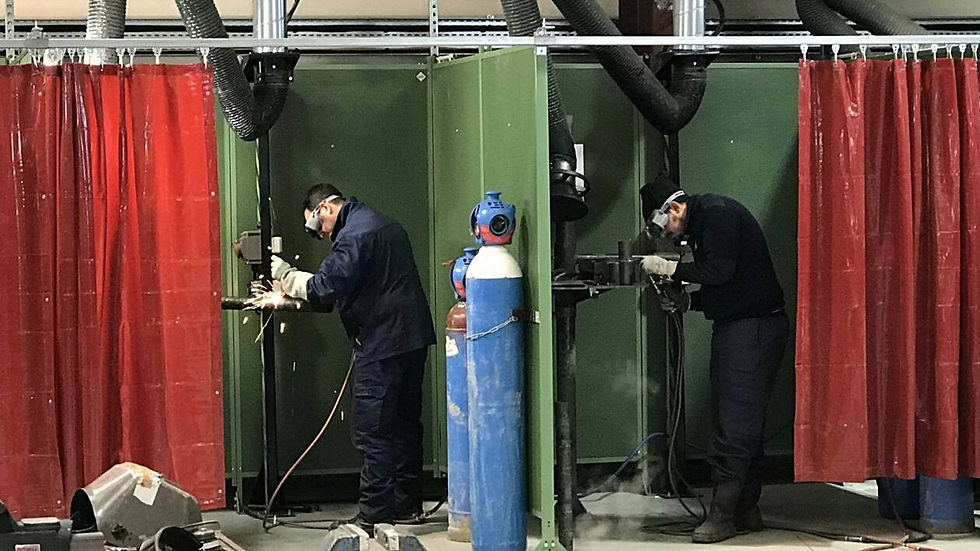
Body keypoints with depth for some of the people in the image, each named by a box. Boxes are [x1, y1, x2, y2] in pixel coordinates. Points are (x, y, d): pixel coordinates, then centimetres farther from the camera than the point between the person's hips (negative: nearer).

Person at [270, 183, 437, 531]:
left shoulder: (354, 235, -13)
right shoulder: (386, 225, 19)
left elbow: (324, 289, -20)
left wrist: (287, 276, -3)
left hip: (382, 346, -10)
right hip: (413, 339, 10)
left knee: (372, 431, -6)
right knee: (404, 424, 15)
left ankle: (373, 515, -4)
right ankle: (407, 505, 22)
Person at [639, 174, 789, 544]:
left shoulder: (716, 212, -12)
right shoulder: (701, 222, 19)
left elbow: (721, 270, -21)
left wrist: (670, 268, -12)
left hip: (754, 327, -11)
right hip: (734, 327, 11)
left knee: (735, 424, -9)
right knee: (738, 421, 11)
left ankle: (723, 516, -8)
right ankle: (746, 511, 15)